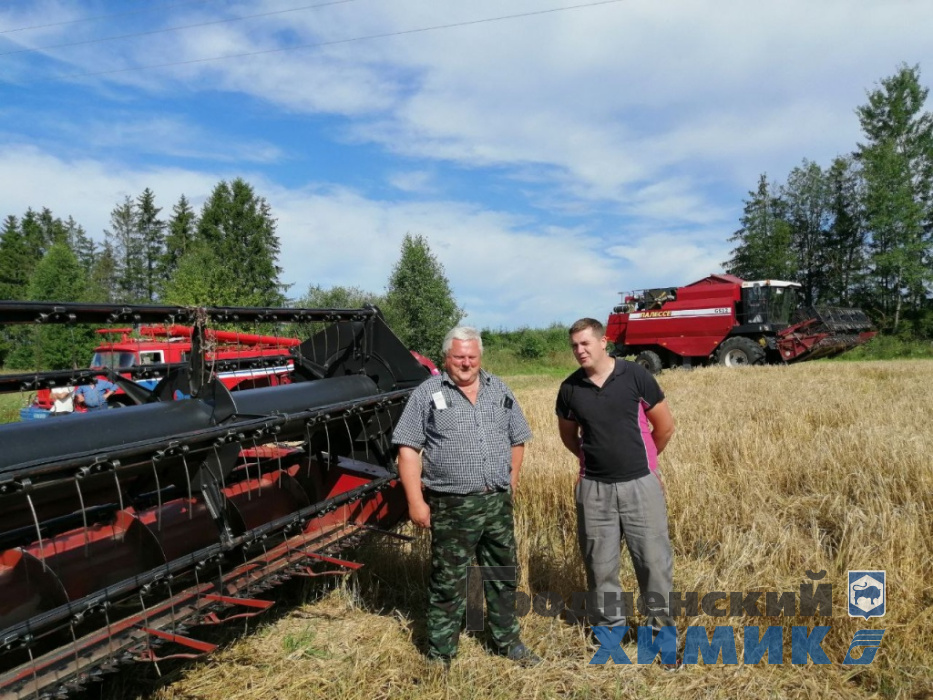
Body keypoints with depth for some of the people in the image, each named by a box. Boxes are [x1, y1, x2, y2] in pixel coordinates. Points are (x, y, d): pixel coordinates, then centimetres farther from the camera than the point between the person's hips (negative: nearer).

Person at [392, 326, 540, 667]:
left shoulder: (499, 390, 9)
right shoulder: (427, 394, -5)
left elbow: (517, 440, 16)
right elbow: (408, 448, -8)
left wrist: (510, 484, 10)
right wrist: (416, 501, -12)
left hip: (498, 502, 5)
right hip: (452, 507, -4)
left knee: (504, 575, 17)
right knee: (448, 582, 6)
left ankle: (507, 641, 36)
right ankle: (440, 655, 22)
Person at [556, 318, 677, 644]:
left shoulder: (635, 376, -10)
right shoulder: (570, 388, -3)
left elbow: (665, 425, 1)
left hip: (640, 483, -2)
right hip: (594, 488, 2)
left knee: (653, 557, 6)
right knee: (600, 562, 12)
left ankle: (662, 625, 25)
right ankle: (609, 624, 31)